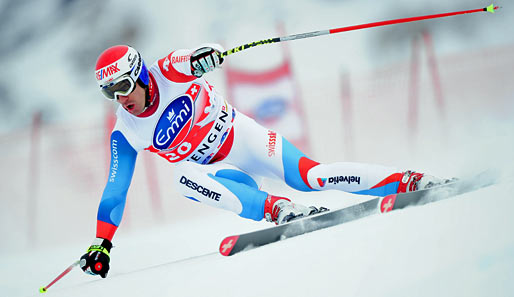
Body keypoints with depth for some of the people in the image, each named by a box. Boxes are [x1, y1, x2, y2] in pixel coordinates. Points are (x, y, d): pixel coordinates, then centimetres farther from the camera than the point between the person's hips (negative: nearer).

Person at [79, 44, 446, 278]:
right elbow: (115, 190, -2)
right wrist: (101, 244, -8)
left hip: (242, 138, -3)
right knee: (183, 177, -31)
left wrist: (205, 55, -50)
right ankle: (276, 208, -41)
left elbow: (199, 60, -24)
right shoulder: (126, 135, -6)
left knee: (309, 176, -24)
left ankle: (409, 181, -21)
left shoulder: (168, 72, -13)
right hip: (216, 170, 3)